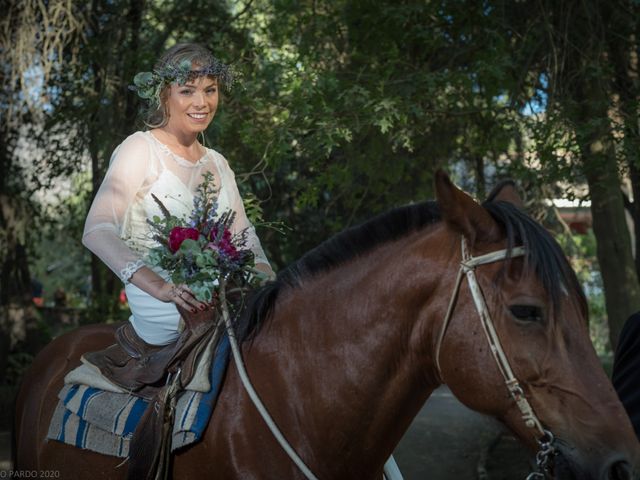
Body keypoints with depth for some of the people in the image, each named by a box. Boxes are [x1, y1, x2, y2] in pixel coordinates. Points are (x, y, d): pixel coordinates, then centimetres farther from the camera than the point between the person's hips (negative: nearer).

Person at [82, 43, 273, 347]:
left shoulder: (218, 163, 19)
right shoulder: (141, 149, -3)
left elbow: (243, 236, 15)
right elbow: (96, 232, -16)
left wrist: (267, 278, -9)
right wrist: (160, 287, -29)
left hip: (216, 295, 7)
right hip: (160, 306, -7)